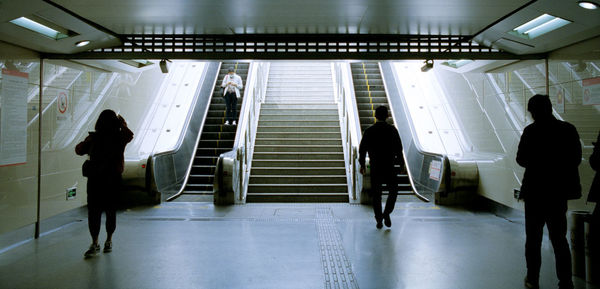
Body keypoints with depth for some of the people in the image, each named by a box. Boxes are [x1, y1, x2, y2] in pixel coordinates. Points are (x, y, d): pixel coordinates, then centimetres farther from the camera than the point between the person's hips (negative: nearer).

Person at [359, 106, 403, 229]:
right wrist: (401, 163, 7)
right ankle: (386, 213, 0)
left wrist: (362, 165, 10)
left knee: (376, 194, 9)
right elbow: (399, 148, -2)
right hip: (390, 166, -1)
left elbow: (362, 149, 1)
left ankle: (379, 220, 10)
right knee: (393, 191, 15)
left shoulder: (369, 131, 0)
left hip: (375, 167, 1)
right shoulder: (392, 130, -2)